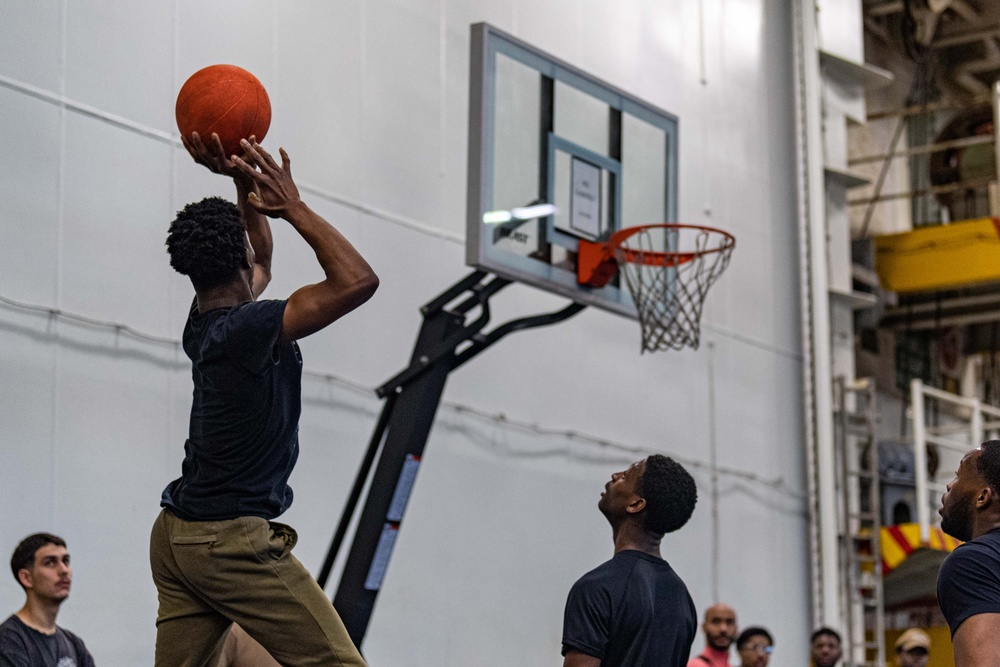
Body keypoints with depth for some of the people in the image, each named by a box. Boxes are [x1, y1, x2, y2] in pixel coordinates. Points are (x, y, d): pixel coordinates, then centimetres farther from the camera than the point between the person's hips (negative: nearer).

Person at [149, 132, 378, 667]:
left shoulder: (205, 324, 9)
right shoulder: (245, 329, -17)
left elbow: (260, 265, 29)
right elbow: (357, 281, -23)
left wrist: (241, 181, 19)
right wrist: (291, 206, -12)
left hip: (176, 537, 10)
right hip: (231, 539, -9)